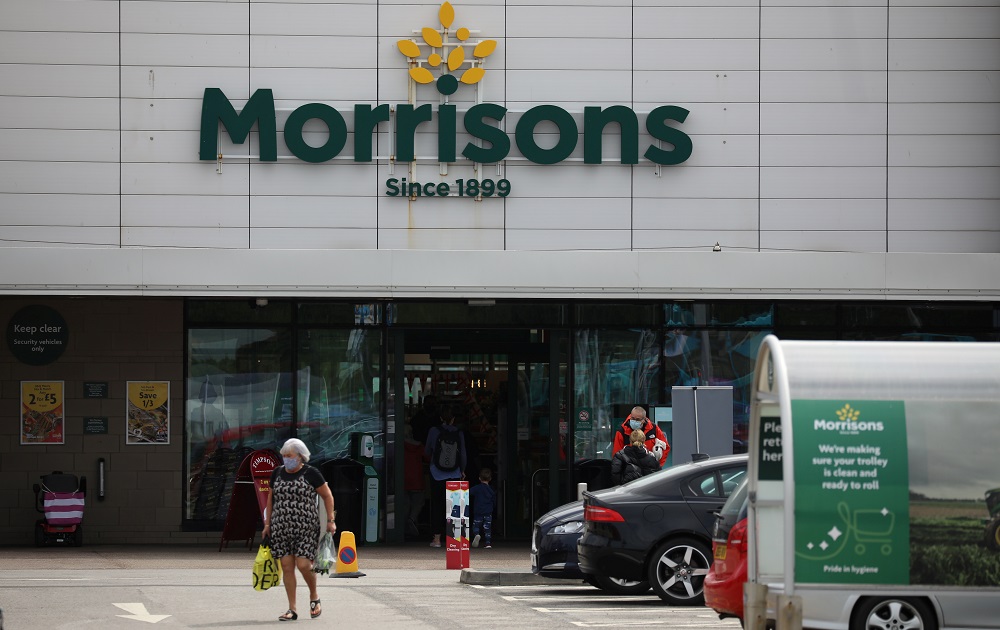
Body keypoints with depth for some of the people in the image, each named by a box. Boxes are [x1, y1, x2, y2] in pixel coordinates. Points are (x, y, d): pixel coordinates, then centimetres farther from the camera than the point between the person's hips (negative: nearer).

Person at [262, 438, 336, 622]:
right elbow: (271, 498, 19)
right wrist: (267, 523, 15)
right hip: (281, 528, 4)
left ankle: (314, 596, 15)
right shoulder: (277, 473, 10)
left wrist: (331, 520, -4)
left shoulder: (311, 473, -4)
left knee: (303, 564, -13)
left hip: (306, 528, -4)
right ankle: (292, 610, 5)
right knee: (287, 567, 0)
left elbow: (327, 496, 2)